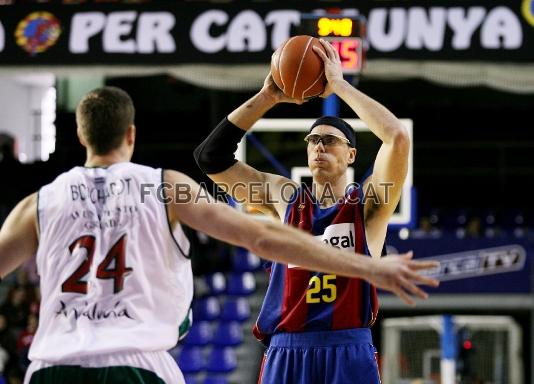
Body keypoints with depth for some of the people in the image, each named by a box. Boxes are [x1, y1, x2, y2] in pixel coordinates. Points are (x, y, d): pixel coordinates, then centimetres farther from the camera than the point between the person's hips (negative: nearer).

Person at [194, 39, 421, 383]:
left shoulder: (368, 203, 6)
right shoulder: (285, 198, 15)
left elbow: (398, 139, -12)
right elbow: (211, 158, 13)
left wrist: (339, 85, -5)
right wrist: (267, 97, 5)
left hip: (349, 354, -3)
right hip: (286, 355, 3)